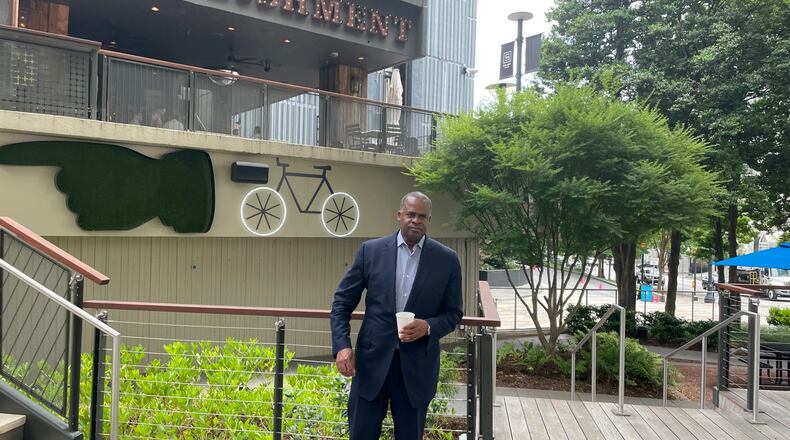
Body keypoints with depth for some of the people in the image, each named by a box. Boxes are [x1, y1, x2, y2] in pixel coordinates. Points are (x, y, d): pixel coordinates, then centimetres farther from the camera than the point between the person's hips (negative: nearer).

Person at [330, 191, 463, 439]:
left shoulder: (447, 259, 0)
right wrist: (342, 345, -9)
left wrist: (428, 327, -15)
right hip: (372, 359, 0)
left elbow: (453, 313, 5)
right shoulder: (371, 250, 0)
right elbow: (342, 301, 3)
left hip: (417, 365, 0)